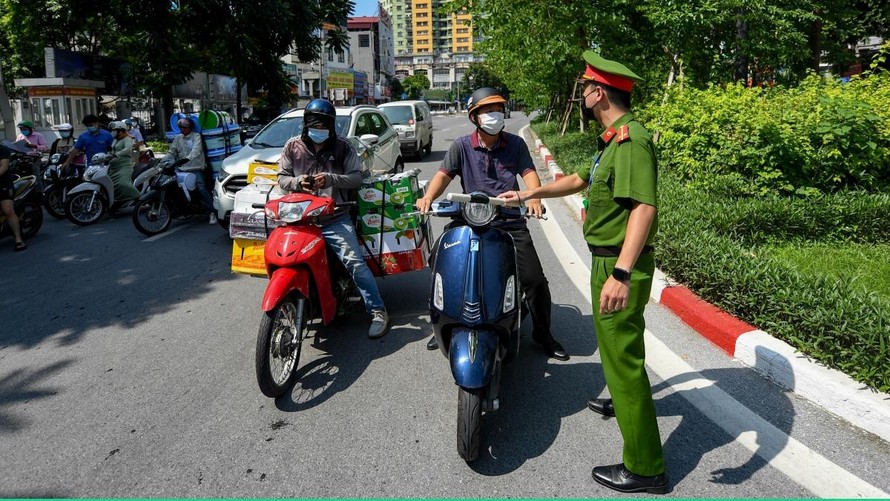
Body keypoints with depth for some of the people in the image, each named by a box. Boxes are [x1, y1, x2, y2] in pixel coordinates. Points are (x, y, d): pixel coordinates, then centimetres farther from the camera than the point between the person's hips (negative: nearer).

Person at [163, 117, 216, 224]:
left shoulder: (196, 136, 2)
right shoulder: (177, 138, 19)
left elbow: (196, 150, -15)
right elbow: (171, 152, 13)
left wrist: (187, 159, -32)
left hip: (196, 168, -6)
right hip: (182, 169, 6)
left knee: (201, 188, -23)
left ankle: (212, 212, -22)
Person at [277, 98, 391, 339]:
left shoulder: (342, 147, 6)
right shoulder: (293, 147, 10)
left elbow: (356, 177, 1)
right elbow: (282, 177, 11)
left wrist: (331, 179, -16)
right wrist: (298, 182, -12)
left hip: (335, 218, -2)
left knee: (354, 261, -15)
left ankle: (377, 310, -7)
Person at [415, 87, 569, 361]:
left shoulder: (515, 144, 6)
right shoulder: (461, 146, 4)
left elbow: (529, 172, -3)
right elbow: (444, 174, -4)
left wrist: (534, 197, -25)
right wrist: (428, 197, -24)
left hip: (511, 224, 0)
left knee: (535, 280, -2)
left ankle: (543, 334, 19)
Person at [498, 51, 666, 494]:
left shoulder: (631, 140, -19)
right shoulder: (614, 139, 14)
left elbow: (644, 208, -30)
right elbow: (580, 180, 27)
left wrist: (621, 274, -38)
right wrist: (529, 193, 32)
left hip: (619, 266, -11)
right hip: (607, 261, 11)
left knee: (623, 356, -5)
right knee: (615, 343, 30)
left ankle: (645, 467, 7)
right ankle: (623, 399, 56)